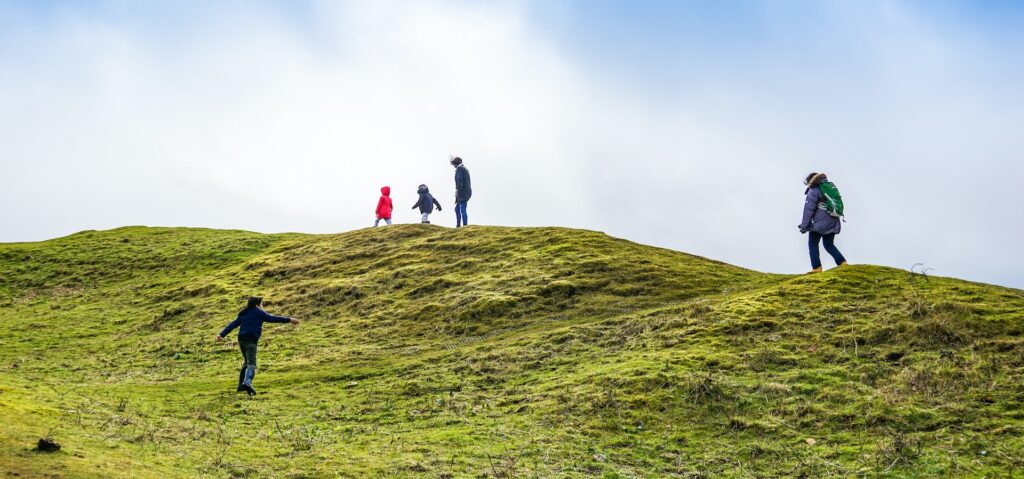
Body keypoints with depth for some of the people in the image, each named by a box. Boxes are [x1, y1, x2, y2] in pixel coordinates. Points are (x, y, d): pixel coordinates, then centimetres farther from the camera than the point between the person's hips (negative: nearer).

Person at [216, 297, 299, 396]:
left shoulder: (243, 314, 23)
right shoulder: (258, 313, 6)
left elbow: (232, 325, 17)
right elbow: (272, 318, 0)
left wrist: (222, 335, 14)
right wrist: (289, 320, 2)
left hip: (241, 339, 7)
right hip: (251, 340, -7)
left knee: (246, 362, 23)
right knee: (251, 363, -15)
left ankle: (241, 385, 22)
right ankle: (247, 383, -38)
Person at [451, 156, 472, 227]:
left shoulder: (459, 169, -8)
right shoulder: (465, 169, 21)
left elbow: (459, 180, -21)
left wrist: (458, 192, -22)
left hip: (463, 192, -10)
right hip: (467, 192, 10)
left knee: (462, 210, -10)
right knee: (457, 209, 16)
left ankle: (465, 226, -13)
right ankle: (458, 225, 16)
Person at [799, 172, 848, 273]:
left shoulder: (813, 191, -7)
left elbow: (809, 209, -10)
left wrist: (804, 226, -6)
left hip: (820, 223, -7)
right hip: (833, 223, 7)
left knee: (813, 244, 6)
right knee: (829, 245, 17)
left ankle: (816, 267, 0)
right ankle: (842, 262, 4)